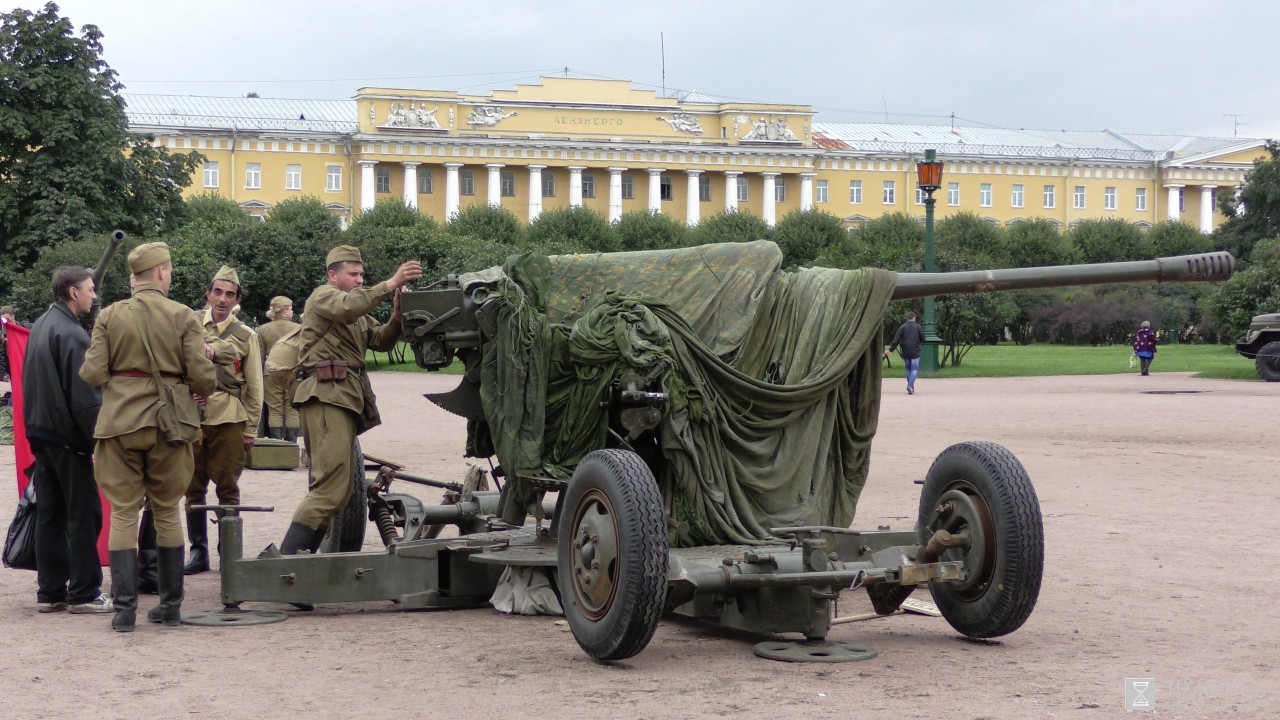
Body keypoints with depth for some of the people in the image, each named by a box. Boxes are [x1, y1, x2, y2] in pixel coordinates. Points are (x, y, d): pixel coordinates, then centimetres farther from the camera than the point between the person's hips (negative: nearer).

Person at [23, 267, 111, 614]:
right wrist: (99, 440, -16)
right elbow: (85, 397, -20)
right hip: (67, 436, -9)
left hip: (40, 434, 9)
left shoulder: (40, 326, 12)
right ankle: (84, 593, 1)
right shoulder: (72, 334, -17)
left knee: (50, 514, 11)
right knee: (84, 514, -2)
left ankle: (50, 592, 15)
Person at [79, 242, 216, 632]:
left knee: (124, 513, 4)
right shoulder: (183, 317, -3)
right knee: (167, 512, 12)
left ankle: (125, 608, 0)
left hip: (119, 423, 0)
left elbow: (92, 373, -5)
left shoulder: (110, 316, 0)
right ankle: (171, 605, 16)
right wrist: (200, 394, 15)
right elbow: (202, 377, -7)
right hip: (168, 424, 0)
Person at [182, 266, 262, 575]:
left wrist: (251, 428, 5)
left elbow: (254, 386, 9)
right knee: (194, 488, 5)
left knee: (227, 488, 1)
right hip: (192, 416, 1)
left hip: (229, 419, -1)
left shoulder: (246, 336, 7)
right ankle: (198, 552, 14)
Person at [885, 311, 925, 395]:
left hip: (905, 352, 2)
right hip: (915, 352, -2)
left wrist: (890, 350, 1)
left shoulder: (902, 327, 1)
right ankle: (910, 385, -21)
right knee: (914, 369, -2)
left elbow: (896, 340, -4)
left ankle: (910, 387, 16)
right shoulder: (918, 327, -1)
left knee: (908, 369, 14)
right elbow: (923, 339, 3)